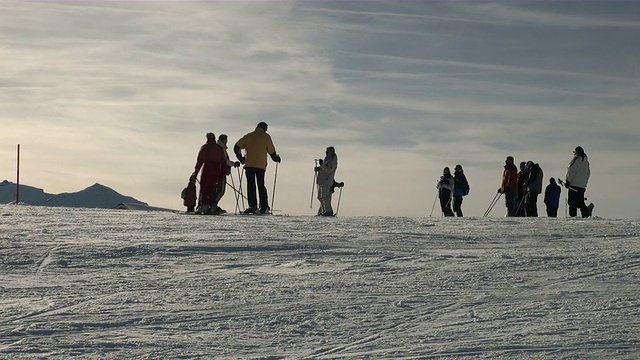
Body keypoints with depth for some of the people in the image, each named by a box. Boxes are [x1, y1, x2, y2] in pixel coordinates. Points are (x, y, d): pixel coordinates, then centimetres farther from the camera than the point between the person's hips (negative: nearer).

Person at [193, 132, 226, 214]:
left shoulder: (204, 147, 0)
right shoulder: (220, 148, 14)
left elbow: (200, 160, -5)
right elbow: (223, 161, 14)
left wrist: (196, 171, -2)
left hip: (207, 169, -4)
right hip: (216, 170, 5)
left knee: (204, 187, -4)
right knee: (212, 188, 9)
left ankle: (204, 206, -17)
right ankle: (212, 207, 3)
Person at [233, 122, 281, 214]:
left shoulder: (248, 136, 13)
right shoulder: (266, 137, 6)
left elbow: (236, 148, 9)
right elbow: (271, 151, 6)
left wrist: (241, 158, 19)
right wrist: (276, 158, 25)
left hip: (249, 164, 1)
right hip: (261, 165, -1)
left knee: (250, 185, 1)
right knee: (261, 185, 6)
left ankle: (252, 206, -9)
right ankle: (264, 207, 2)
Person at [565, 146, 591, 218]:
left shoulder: (576, 159, -7)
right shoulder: (586, 161, 16)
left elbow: (571, 171, -12)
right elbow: (588, 173, 21)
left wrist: (567, 181, -9)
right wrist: (585, 183, 26)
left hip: (574, 184, -8)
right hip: (582, 185, 8)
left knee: (572, 202, -8)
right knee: (580, 202, 12)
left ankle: (573, 215, -14)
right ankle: (586, 215, 4)